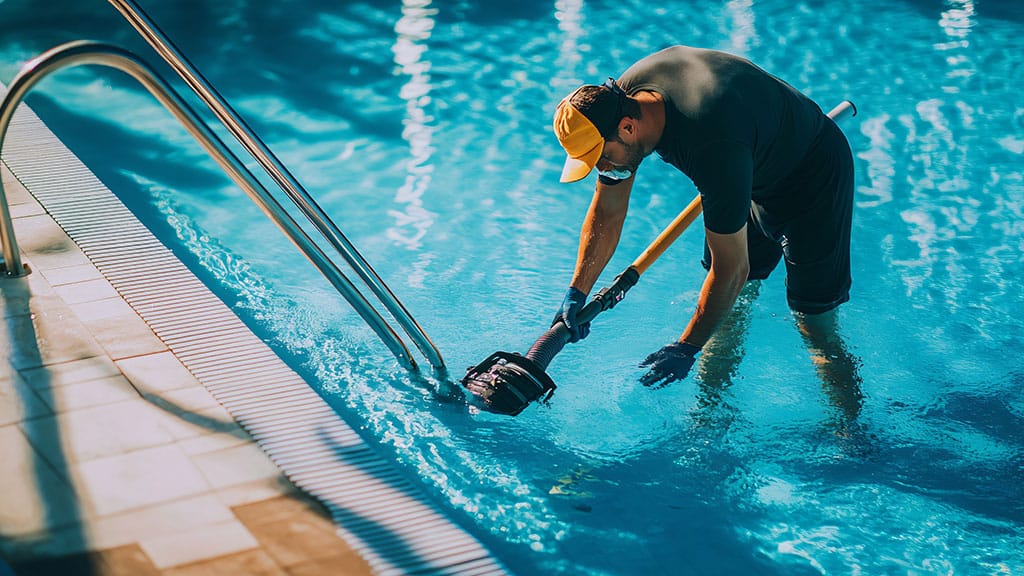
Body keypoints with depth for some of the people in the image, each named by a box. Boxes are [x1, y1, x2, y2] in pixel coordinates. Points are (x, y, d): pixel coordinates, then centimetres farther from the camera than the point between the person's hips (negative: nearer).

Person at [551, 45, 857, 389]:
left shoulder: (711, 145, -42)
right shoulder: (618, 100, -18)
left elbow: (732, 268, -34)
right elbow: (607, 211, -4)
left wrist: (686, 349, -27)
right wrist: (576, 293, -8)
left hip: (814, 178, -7)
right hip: (755, 171, 8)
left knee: (816, 326, -8)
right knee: (729, 315, 9)